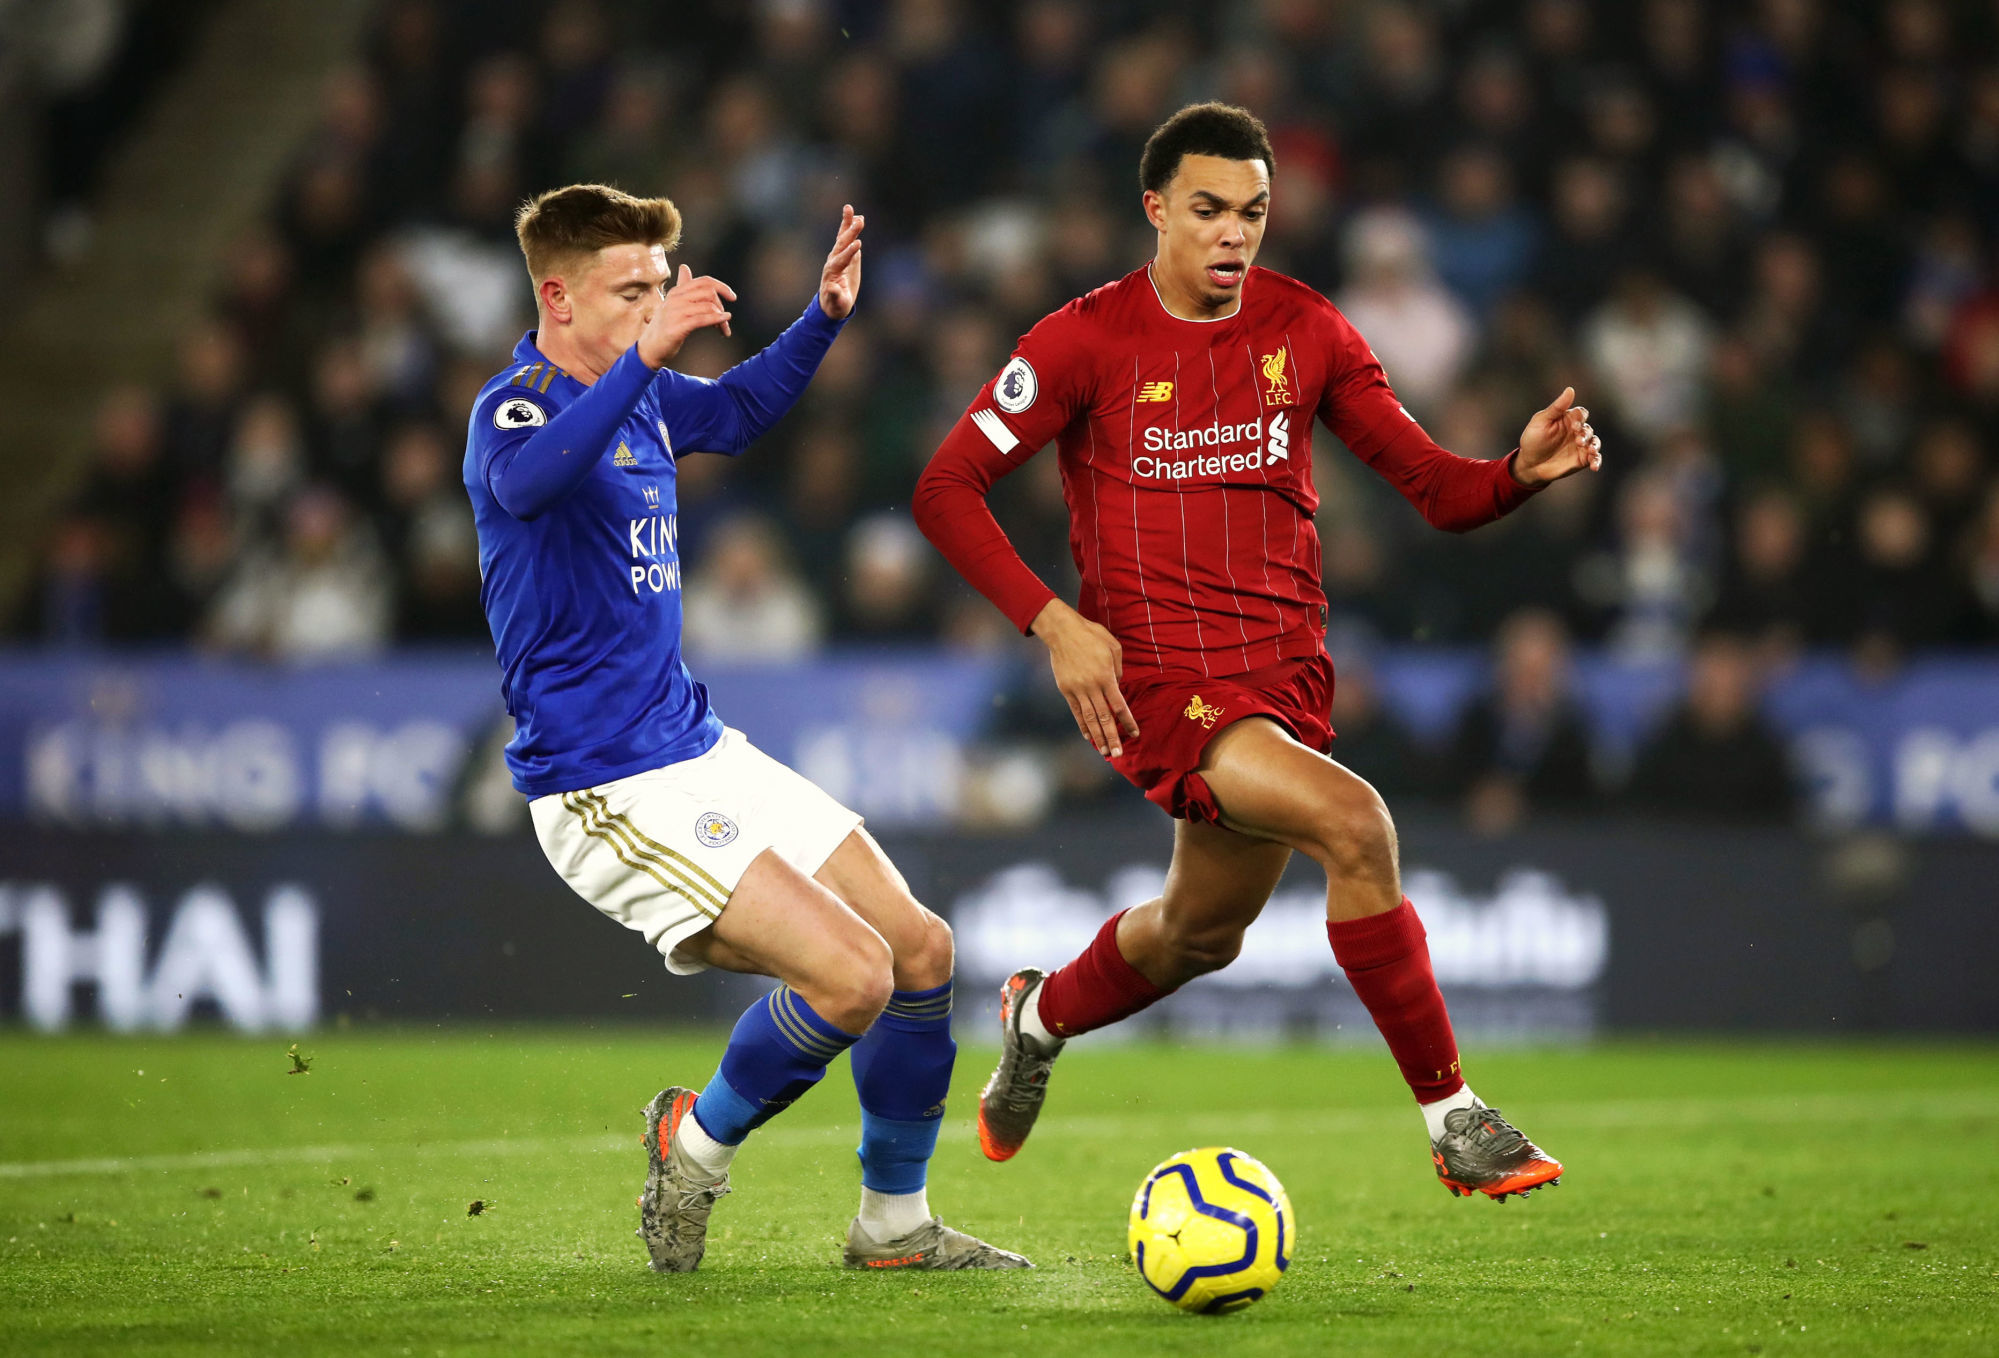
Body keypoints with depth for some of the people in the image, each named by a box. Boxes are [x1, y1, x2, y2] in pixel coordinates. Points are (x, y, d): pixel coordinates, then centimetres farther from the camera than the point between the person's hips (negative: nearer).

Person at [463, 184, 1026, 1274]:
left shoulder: (643, 402, 10)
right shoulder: (516, 408, -16)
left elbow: (737, 410, 33)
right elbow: (527, 482, -42)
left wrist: (824, 316, 16)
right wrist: (646, 356, -53)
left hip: (702, 751, 9)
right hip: (608, 793, -9)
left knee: (919, 950, 5)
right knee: (852, 975, -20)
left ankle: (895, 1225, 20)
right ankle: (697, 1142, 5)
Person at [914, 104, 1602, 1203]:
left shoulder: (1306, 331, 3)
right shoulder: (1088, 340, -7)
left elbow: (1436, 490, 3)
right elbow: (946, 488, -4)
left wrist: (1523, 470, -19)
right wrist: (1054, 624, -15)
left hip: (1284, 670, 5)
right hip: (1154, 676, -5)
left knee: (1203, 932, 20)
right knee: (1353, 823, -28)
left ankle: (1042, 1016, 53)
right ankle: (1449, 1116, -19)